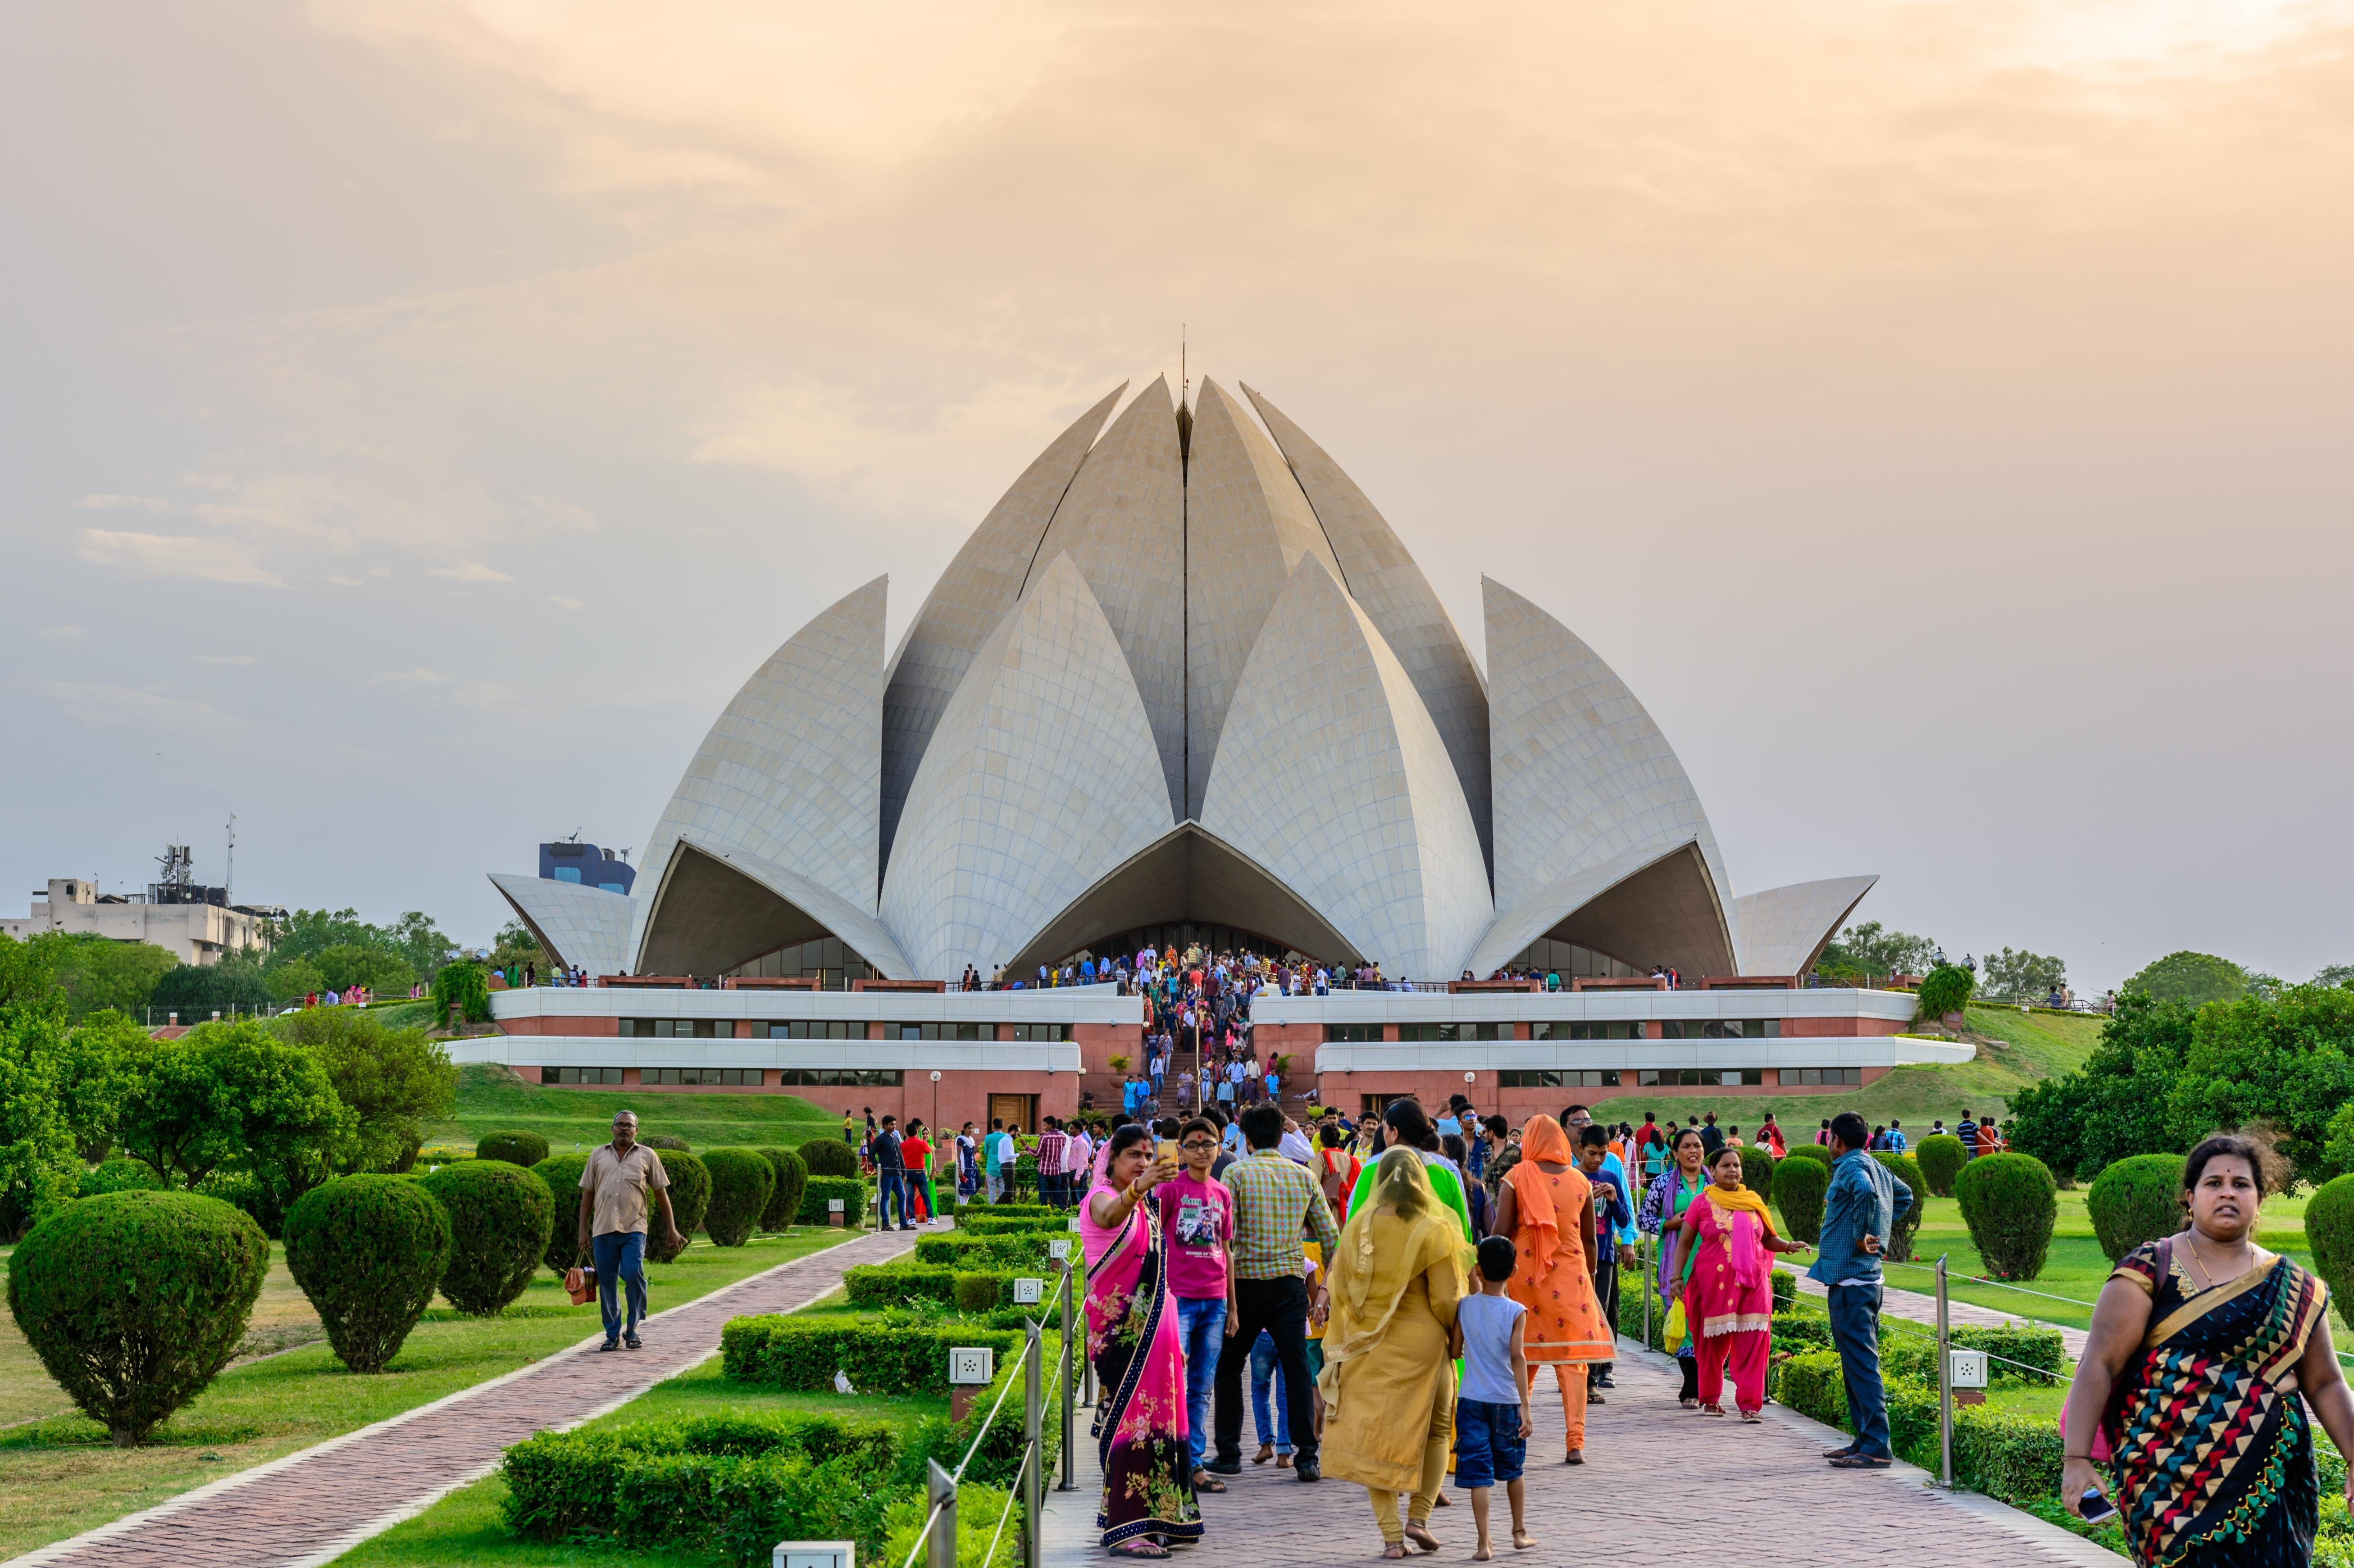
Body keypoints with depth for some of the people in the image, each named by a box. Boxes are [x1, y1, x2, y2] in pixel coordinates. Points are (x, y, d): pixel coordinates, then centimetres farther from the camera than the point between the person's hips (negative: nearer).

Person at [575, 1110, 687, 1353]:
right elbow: (587, 1194, 14)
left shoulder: (647, 1156, 10)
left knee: (634, 1274, -16)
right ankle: (613, 1335, 12)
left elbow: (661, 1194, 12)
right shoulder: (599, 1155, 13)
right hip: (603, 1229, 2)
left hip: (634, 1228, -2)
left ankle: (633, 1330, 0)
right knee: (607, 1282, 3)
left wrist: (671, 1230, 9)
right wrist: (583, 1230, 9)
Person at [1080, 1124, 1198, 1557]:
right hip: (1122, 1331, -8)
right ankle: (1125, 1529, -9)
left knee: (1156, 1419, 10)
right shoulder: (1103, 1197, -10)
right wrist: (1138, 1188, -59)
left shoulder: (1145, 1208, 17)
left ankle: (1156, 1517, 19)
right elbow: (1108, 1216, -38)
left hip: (1153, 1329, 8)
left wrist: (1173, 1338, 24)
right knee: (1130, 1419, -11)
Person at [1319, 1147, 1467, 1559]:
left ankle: (1391, 1534, 4)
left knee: (1375, 1433, 7)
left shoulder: (1359, 1226, -2)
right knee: (1436, 1429, 16)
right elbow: (1446, 1299, -10)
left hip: (1367, 1345, 2)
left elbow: (1340, 1287, 6)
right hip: (1420, 1344, -2)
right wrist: (1457, 1336, 9)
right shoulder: (1433, 1231, -11)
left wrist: (1348, 1335, 20)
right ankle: (1419, 1515, 6)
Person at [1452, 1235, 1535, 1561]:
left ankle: (1484, 1544, -5)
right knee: (1512, 1470, 18)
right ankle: (1520, 1532, 31)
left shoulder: (1464, 1306, -3)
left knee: (1478, 1474, 1)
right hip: (1506, 1400, 0)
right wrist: (1525, 1406, -15)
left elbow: (1455, 1351, 2)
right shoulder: (1516, 1312, -8)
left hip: (1471, 1400, 0)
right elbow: (1517, 1357, -14)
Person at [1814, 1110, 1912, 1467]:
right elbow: (1904, 1195, 33)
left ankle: (1877, 1447, -11)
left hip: (1850, 1280, -10)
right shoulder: (1875, 1167, 15)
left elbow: (1866, 1192, -36)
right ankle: (1865, 1440, 22)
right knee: (1857, 1362, 16)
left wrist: (1861, 1236, -24)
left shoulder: (1851, 1167, -14)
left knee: (1860, 1362, -10)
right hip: (1866, 1276, 10)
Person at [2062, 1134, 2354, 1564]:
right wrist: (2076, 1459, -17)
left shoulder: (2295, 1288, 11)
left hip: (2269, 1483, 3)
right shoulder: (2151, 1270, -2)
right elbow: (2099, 1364, -9)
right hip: (2170, 1481, -3)